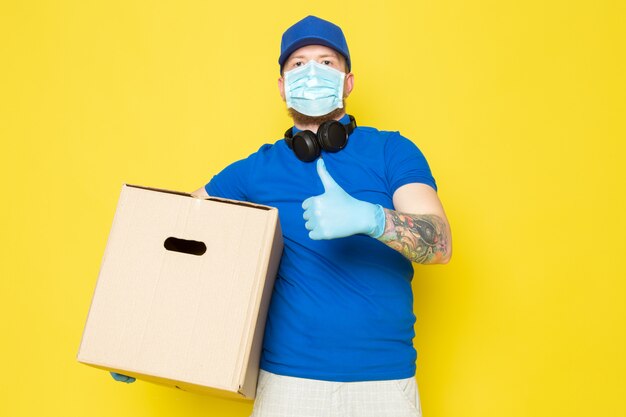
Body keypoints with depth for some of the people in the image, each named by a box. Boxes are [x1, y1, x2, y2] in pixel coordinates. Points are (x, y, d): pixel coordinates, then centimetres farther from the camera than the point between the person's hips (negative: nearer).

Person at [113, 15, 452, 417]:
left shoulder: (392, 151, -1)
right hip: (285, 378, 1)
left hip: (385, 381, -1)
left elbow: (441, 242, -12)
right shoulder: (256, 169, 4)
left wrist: (369, 218, -32)